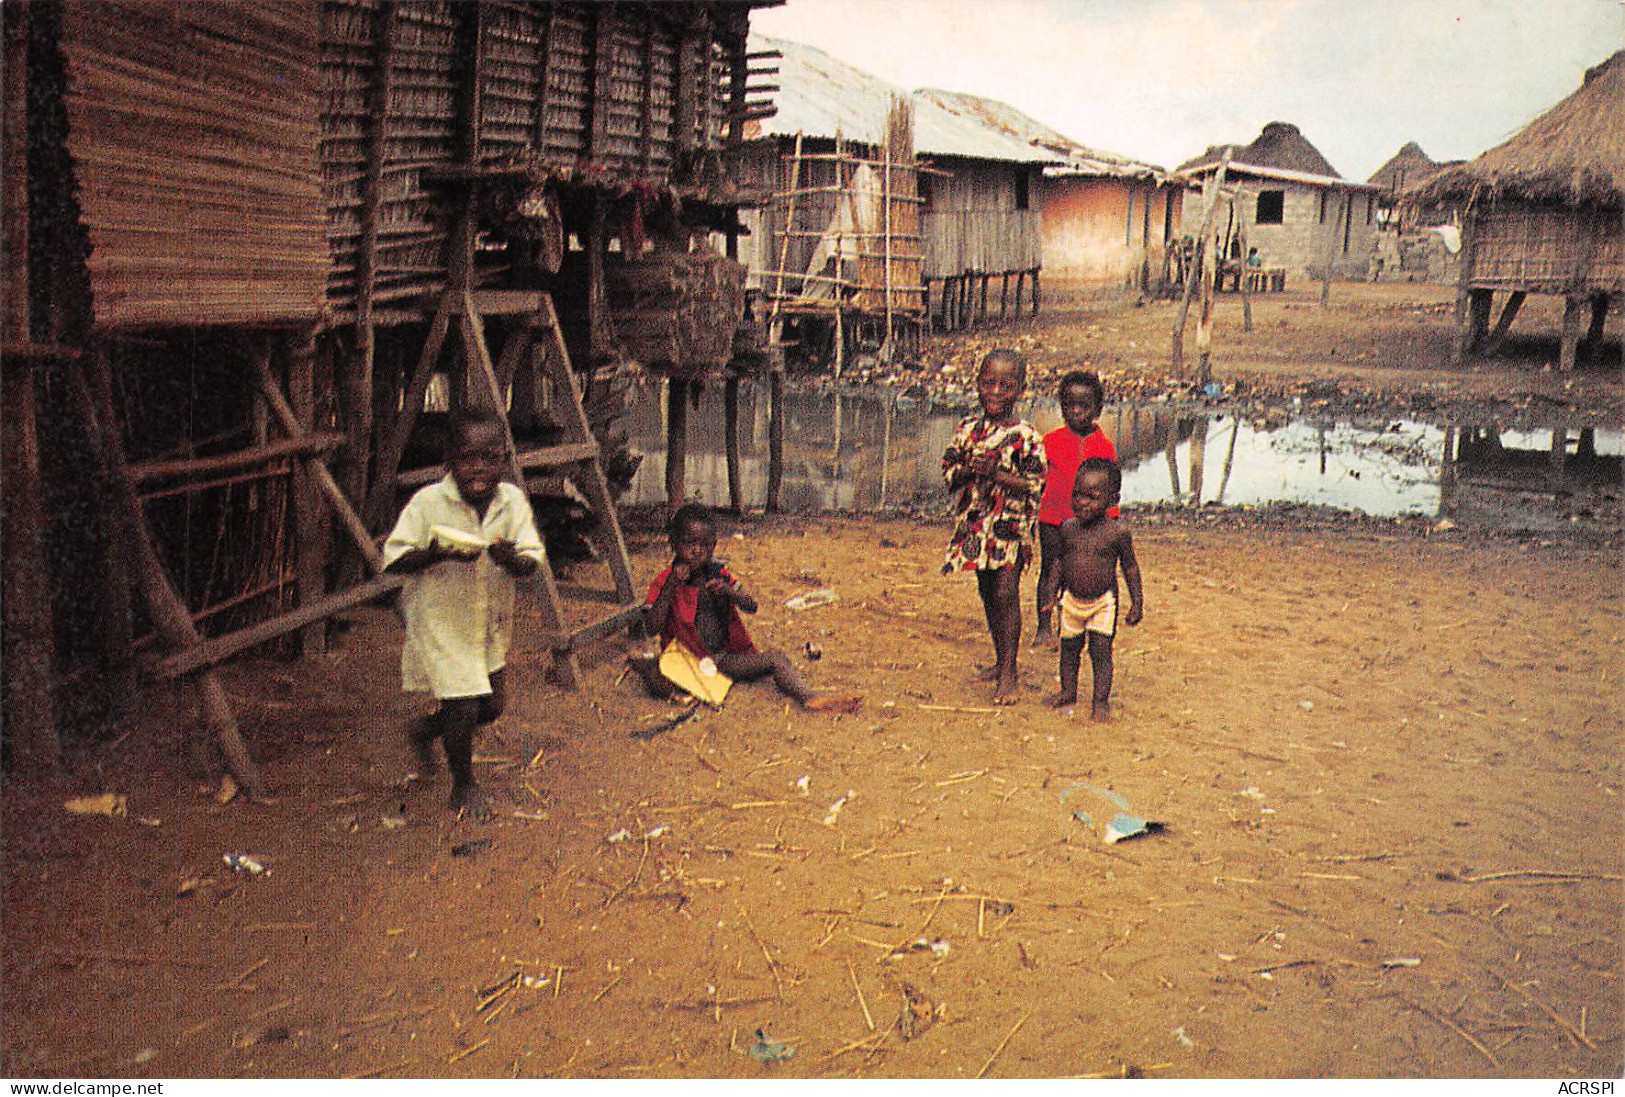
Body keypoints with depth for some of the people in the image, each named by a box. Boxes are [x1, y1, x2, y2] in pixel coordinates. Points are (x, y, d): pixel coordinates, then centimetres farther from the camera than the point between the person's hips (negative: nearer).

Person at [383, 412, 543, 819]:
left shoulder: (513, 501, -5)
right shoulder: (428, 503, -15)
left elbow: (532, 561, -6)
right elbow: (393, 560, -13)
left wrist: (512, 558, -29)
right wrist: (438, 553, -29)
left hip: (492, 621, 5)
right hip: (441, 620, -5)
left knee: (492, 705, 15)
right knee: (463, 707, -5)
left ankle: (424, 729, 43)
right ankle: (464, 785, 20)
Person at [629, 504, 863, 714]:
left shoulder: (719, 573, 7)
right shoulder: (664, 582, -3)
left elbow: (751, 607, 1)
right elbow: (652, 626, -15)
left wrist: (728, 591, -20)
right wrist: (672, 585, -21)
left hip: (724, 657, 4)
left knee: (776, 659, -18)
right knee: (658, 684, -38)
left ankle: (808, 697, -26)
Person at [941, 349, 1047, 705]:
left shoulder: (1026, 436, -8)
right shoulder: (968, 429, 6)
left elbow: (1034, 486, -10)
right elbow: (948, 473, 6)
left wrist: (996, 474, -19)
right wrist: (970, 470, -14)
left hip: (1011, 526, -5)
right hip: (976, 524, 5)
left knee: (1005, 592, -10)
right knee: (987, 592, 14)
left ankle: (1008, 673, -4)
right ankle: (1000, 660, 31)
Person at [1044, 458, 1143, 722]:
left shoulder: (1117, 533, -11)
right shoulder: (1068, 529, -2)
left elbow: (1130, 568, -1)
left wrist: (1137, 603, -2)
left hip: (1103, 602, -3)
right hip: (1071, 600, 3)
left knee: (1101, 651, -2)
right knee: (1069, 648, 13)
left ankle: (1101, 701, 7)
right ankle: (1068, 691, 31)